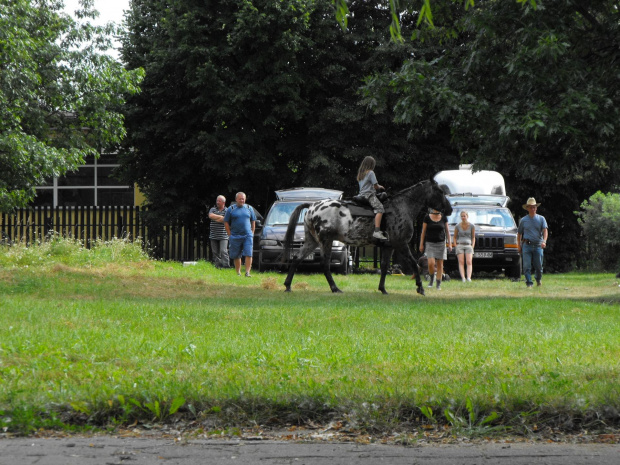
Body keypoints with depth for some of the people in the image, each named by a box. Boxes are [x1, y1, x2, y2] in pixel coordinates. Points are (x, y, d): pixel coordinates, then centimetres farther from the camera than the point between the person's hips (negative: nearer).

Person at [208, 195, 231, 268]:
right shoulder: (213, 209, 12)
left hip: (223, 236, -4)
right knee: (215, 252, 4)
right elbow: (210, 216, -8)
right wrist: (221, 217, -10)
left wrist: (215, 218, -6)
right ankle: (218, 265, 10)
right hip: (213, 235, 4)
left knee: (223, 251, -12)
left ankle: (226, 265, -11)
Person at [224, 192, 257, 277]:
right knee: (236, 256, 4)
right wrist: (230, 235, -2)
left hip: (247, 236, 1)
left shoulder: (249, 208, 11)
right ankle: (238, 273, 13)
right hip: (235, 237, -1)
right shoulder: (230, 209, 4)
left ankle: (247, 272, -10)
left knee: (248, 254, -10)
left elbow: (253, 221, 18)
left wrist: (252, 233, 9)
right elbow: (226, 223, 5)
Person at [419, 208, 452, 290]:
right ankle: (431, 278, 13)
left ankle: (438, 285, 9)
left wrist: (449, 243, 0)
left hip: (440, 243, 2)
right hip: (430, 243, -2)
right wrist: (421, 244, 0)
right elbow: (423, 231, 2)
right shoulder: (427, 218, -3)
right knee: (431, 263, -15)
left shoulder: (443, 218, 1)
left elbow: (447, 231, 6)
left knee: (440, 264, 2)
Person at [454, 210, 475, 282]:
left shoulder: (472, 226, 3)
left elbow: (473, 237, 11)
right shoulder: (458, 226, 4)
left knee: (469, 262, -17)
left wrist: (472, 246, 0)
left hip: (468, 245, -1)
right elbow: (455, 237, 13)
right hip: (460, 245, 1)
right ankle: (463, 278, -21)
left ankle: (469, 278, -29)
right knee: (461, 262, -12)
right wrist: (456, 246, 1)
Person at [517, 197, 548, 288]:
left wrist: (544, 241, -21)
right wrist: (519, 245, 7)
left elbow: (545, 230, -4)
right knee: (527, 266, -9)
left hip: (538, 245, 0)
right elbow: (519, 233, 16)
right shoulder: (523, 220, 11)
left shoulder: (541, 219, 8)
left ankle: (538, 279, 33)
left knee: (538, 266, 5)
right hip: (526, 245, 0)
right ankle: (529, 283, -5)